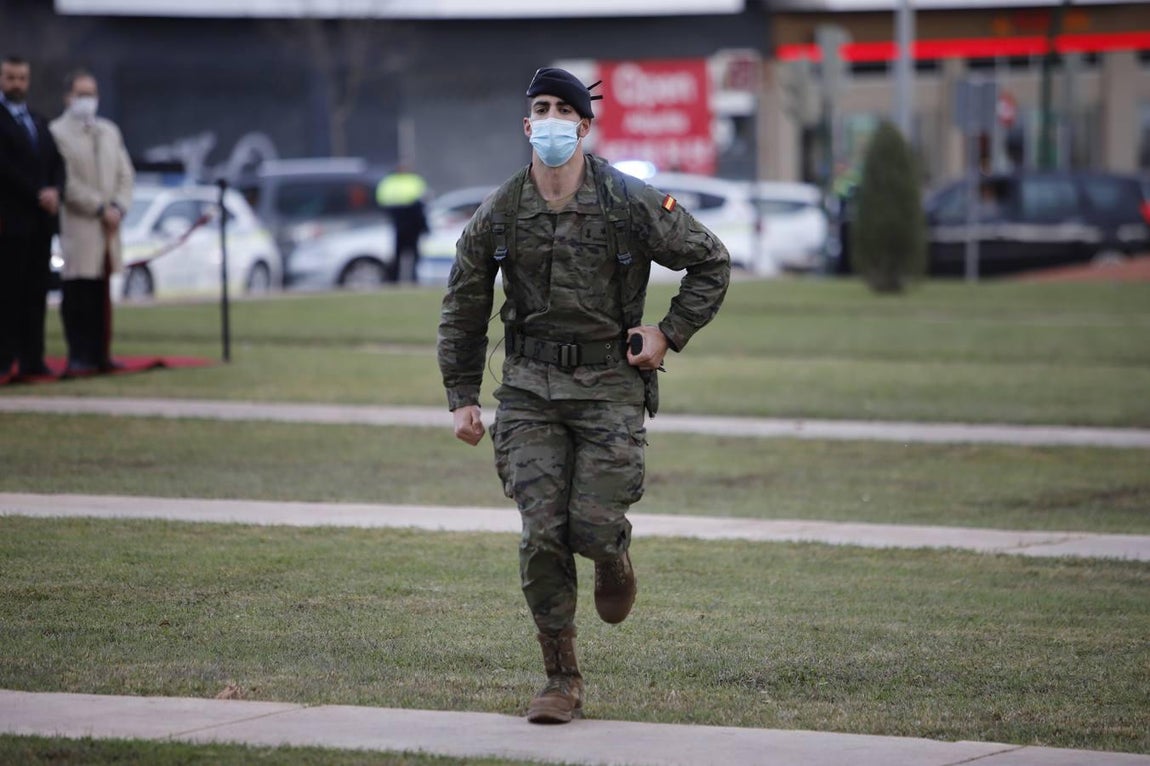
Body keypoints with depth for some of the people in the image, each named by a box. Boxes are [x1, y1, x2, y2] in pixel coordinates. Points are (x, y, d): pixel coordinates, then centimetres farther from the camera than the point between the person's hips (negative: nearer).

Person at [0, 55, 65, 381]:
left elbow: (56, 163, 15)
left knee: (35, 293, 5)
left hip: (41, 220, 7)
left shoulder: (38, 122, 20)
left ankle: (32, 360, 6)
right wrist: (38, 195, -15)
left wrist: (55, 191, -5)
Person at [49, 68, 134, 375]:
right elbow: (66, 183, -11)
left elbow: (125, 174, 15)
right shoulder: (56, 133, -4)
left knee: (101, 295, 8)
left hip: (108, 226, 6)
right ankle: (79, 356, -2)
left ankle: (100, 354, 11)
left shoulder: (109, 131, 17)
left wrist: (119, 208, -2)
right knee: (77, 295, -5)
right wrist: (100, 208, -13)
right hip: (76, 227, -6)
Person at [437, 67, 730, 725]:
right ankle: (563, 681, 4)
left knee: (593, 527, -9)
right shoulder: (499, 215, 0)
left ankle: (615, 556, 31)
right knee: (542, 535, -6)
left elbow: (712, 263, 5)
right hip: (530, 389, 2)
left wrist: (670, 333, -2)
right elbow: (463, 308, 12)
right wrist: (462, 396, 9)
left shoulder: (631, 204, -7)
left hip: (610, 387, -2)